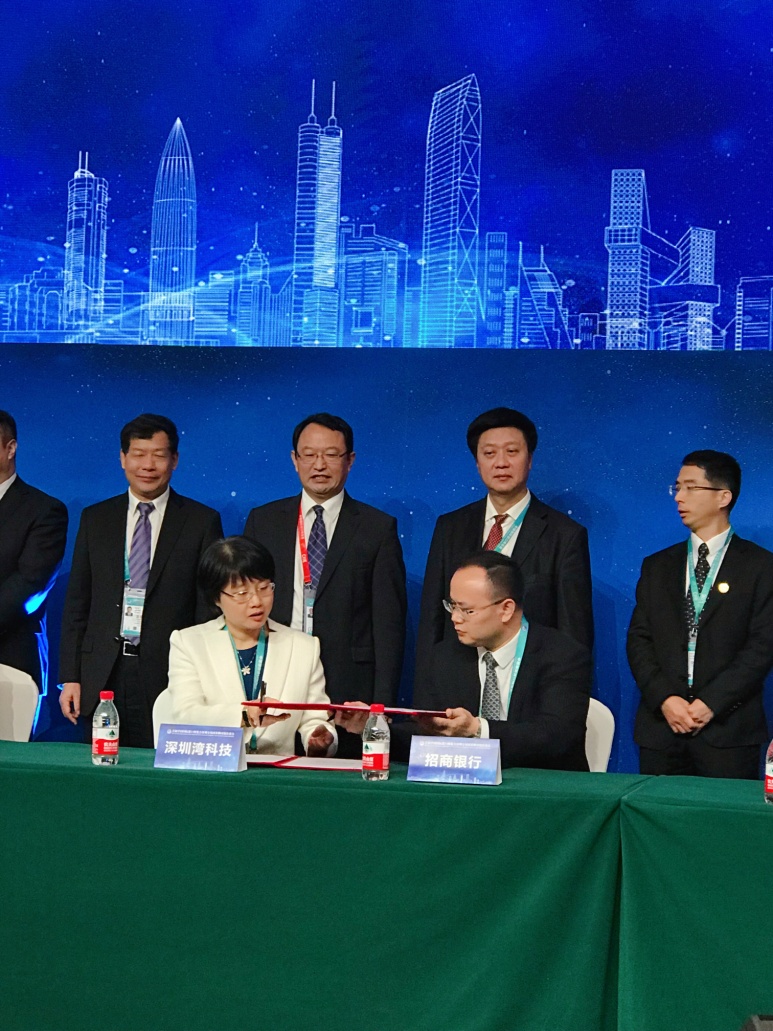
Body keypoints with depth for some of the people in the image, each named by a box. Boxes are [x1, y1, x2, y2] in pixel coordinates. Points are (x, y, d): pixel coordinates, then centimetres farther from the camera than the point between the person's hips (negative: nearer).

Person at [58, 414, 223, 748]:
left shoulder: (202, 522, 3)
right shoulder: (95, 519, 11)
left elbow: (211, 609, 0)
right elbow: (77, 604, 11)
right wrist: (70, 677, 4)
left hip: (169, 677, -2)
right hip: (103, 678, 3)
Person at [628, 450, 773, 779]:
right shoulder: (657, 566, 15)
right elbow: (638, 640, 8)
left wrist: (711, 703, -14)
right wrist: (664, 698, -8)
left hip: (728, 732, -3)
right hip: (660, 728, 3)